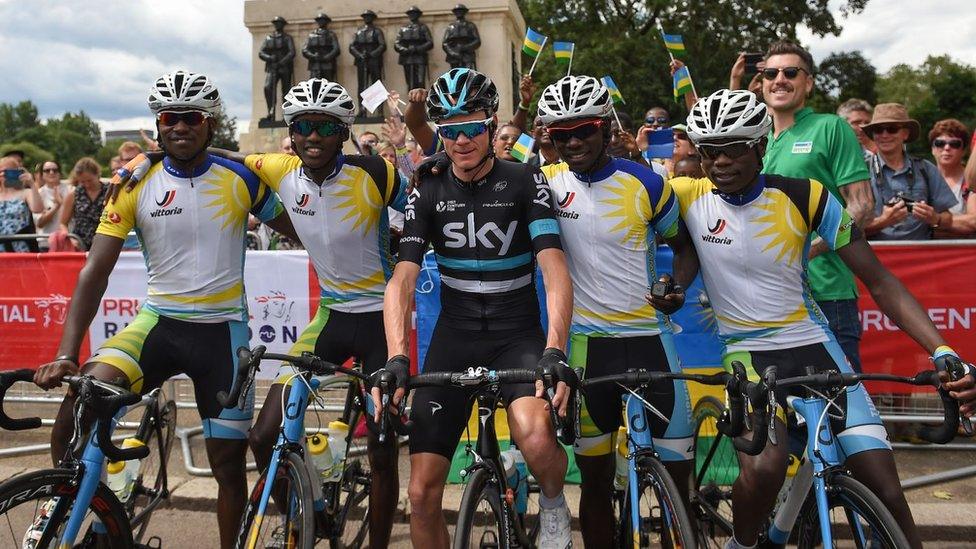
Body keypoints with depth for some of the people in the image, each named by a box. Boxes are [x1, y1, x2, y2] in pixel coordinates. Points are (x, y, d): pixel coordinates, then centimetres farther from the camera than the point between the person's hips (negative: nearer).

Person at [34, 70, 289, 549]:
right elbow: (95, 270, -8)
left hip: (222, 330, 0)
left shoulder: (240, 179, -4)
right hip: (158, 322, 1)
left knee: (228, 462, 6)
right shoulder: (136, 185, -4)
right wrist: (65, 355, -18)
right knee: (76, 410, -23)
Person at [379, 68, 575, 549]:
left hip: (517, 335, -2)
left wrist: (555, 353, -33)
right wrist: (396, 360, -26)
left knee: (536, 436, -33)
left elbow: (555, 270, -17)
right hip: (454, 337, 3)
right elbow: (402, 279, -10)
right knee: (422, 494, -3)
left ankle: (553, 501, 2)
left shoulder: (525, 182, -6)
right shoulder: (428, 193, 0)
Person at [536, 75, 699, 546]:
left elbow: (684, 244, 9)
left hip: (650, 338, -1)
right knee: (595, 480, 10)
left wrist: (678, 286, -9)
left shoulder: (646, 184, -4)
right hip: (587, 343, 1)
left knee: (677, 474, 3)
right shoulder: (548, 183, 0)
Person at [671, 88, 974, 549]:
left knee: (886, 490, -7)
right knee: (764, 467, -29)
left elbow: (880, 281, -5)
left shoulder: (804, 197, -7)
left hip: (813, 346, 1)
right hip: (746, 353, -1)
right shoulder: (690, 198, -6)